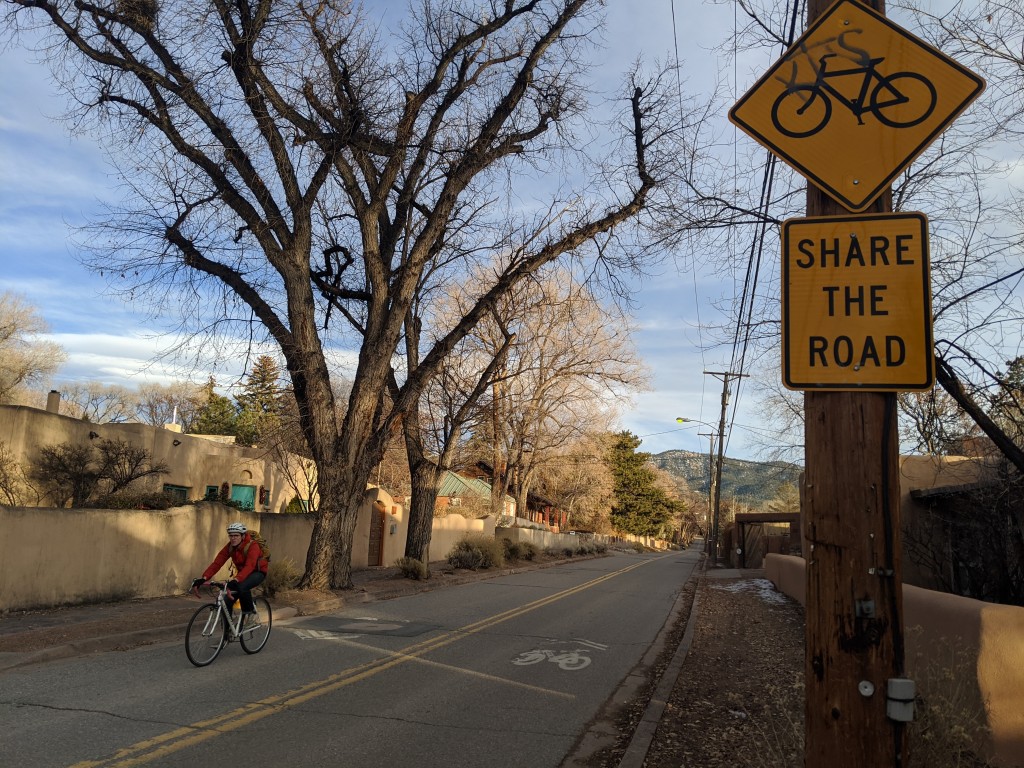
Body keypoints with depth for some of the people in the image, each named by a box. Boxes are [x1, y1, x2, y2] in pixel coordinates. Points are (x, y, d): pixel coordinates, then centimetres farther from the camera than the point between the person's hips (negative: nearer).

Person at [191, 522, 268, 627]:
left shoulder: (252, 545, -27)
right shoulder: (230, 547, -9)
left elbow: (249, 566, -41)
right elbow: (217, 563, -18)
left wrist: (235, 580, -56)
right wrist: (203, 578, -33)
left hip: (258, 572, -6)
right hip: (242, 573, 6)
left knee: (241, 587, -36)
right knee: (227, 602, -9)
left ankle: (250, 611, -9)